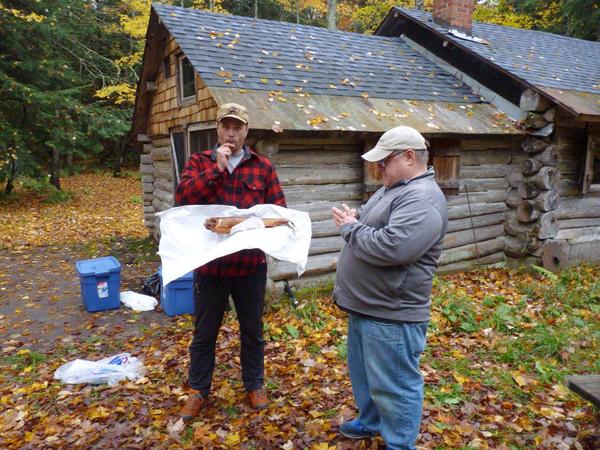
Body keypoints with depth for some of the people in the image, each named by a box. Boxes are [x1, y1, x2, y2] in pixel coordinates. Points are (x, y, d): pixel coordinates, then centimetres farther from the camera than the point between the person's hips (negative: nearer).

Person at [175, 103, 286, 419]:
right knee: (204, 332, 14)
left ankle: (254, 385, 38)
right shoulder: (199, 162, 2)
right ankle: (198, 390, 34)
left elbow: (279, 208, 1)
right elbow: (182, 197, -13)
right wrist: (217, 168, -17)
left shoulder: (263, 166, 3)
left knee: (252, 330, 17)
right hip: (209, 263, 0)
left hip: (251, 264, 1)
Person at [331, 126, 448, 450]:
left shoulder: (422, 199, -22)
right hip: (366, 305, 11)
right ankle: (370, 422, 47)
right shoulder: (394, 188, 11)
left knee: (394, 386, 6)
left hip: (391, 314, -11)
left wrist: (350, 228, -18)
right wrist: (355, 219, 2)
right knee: (364, 373, 26)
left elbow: (389, 247, -33)